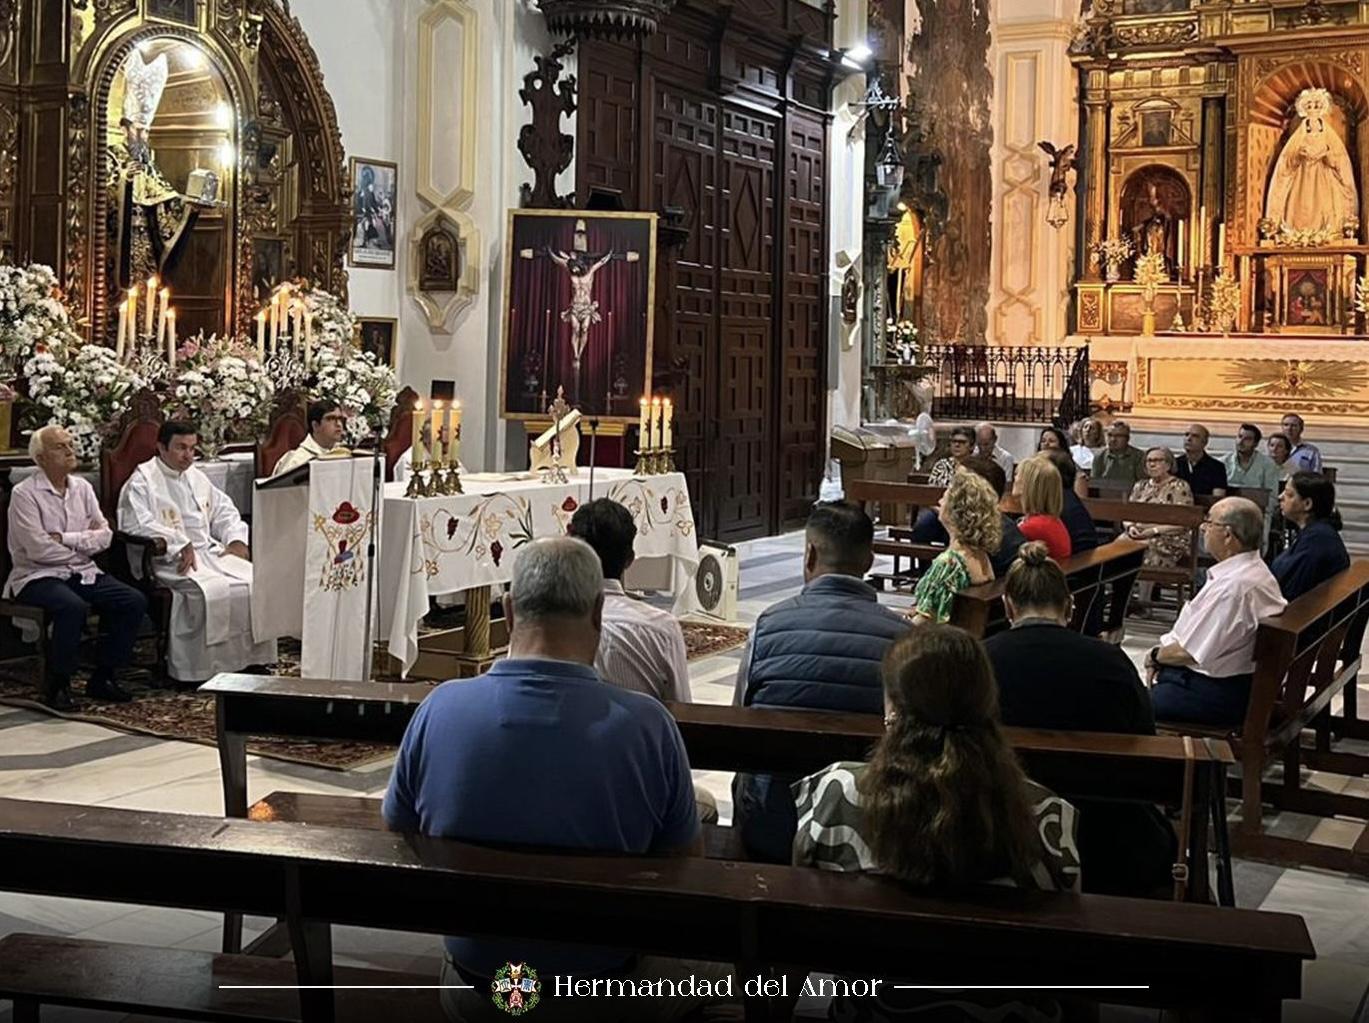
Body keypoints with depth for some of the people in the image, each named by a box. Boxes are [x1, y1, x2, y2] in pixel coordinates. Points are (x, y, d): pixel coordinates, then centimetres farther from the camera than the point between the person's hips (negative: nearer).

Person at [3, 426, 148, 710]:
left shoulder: (82, 487, 11)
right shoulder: (25, 494, -8)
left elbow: (105, 536, 2)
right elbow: (39, 549, -17)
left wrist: (65, 538, -13)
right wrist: (85, 543, -5)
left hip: (83, 572, 6)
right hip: (38, 576, -6)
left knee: (134, 601, -15)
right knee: (73, 607, -36)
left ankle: (103, 678, -4)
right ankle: (57, 684, -17)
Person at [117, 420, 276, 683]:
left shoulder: (196, 478, 22)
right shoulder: (142, 481, -2)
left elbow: (224, 511, 27)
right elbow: (137, 524, -17)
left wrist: (237, 539, 6)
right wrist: (180, 545, -22)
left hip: (209, 551, 7)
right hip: (170, 560, -7)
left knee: (254, 581, -16)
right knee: (210, 590, -33)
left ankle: (250, 659, -11)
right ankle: (200, 669, -25)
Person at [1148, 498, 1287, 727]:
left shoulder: (1231, 586, -27)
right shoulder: (1256, 569, 6)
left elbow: (1188, 652, -21)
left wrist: (1156, 656, -2)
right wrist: (1163, 654, 7)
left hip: (1219, 697, -10)